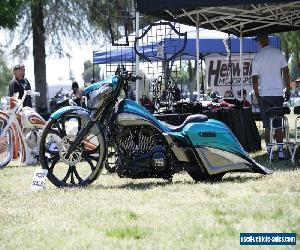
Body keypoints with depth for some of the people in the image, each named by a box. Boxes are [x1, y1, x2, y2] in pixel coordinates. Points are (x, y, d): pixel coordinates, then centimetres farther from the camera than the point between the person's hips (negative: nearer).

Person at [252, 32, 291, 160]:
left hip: (264, 94, -1)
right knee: (278, 124, 5)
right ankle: (280, 151, -2)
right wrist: (288, 89, 8)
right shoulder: (278, 53, 0)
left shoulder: (257, 58, -1)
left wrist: (257, 96, 9)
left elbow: (255, 79, -1)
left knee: (267, 125, 3)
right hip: (278, 93, 1)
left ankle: (269, 152, -2)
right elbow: (286, 72, 0)